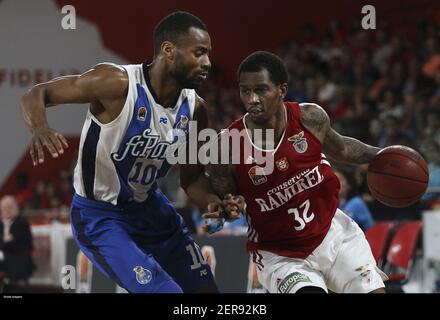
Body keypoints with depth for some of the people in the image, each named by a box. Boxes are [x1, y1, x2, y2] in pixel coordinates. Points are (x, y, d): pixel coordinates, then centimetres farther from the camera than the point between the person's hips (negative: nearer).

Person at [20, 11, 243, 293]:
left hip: (150, 207, 8)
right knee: (166, 291, -20)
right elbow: (36, 95, -21)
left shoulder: (195, 109, -6)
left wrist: (215, 203, -16)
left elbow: (192, 178, 6)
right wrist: (40, 128, -44)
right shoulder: (117, 83, -26)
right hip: (100, 217, -8)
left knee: (204, 289, 13)